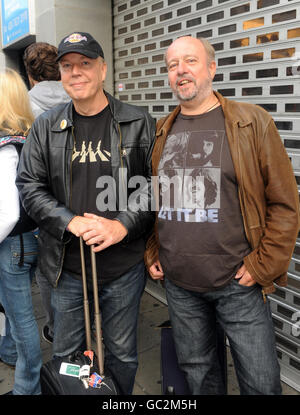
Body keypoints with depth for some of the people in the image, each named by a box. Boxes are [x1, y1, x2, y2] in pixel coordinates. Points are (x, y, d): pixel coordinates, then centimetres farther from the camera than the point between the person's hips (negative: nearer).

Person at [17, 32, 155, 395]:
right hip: (67, 265, 2)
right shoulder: (46, 127, 3)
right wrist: (72, 222, -14)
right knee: (66, 354, 20)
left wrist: (122, 225, -18)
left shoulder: (138, 123, -2)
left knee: (122, 354, 18)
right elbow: (29, 185, 0)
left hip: (125, 265, -1)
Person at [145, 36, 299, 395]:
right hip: (178, 283, 4)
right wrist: (151, 253, 6)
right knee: (195, 371, 20)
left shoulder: (252, 122, -6)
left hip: (239, 283, -3)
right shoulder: (162, 132, 6)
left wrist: (263, 265, -10)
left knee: (261, 382, 9)